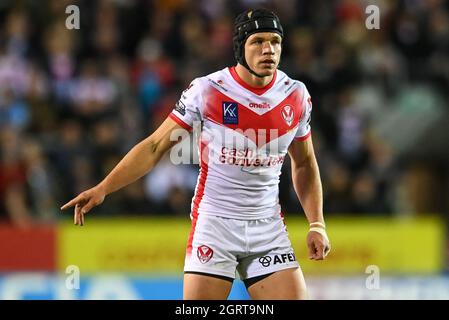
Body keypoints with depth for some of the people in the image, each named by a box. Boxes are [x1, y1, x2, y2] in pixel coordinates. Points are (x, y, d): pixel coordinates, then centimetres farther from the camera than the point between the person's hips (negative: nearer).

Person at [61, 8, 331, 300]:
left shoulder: (296, 95, 1)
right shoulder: (207, 90, -9)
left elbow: (304, 164, 16)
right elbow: (155, 146, -5)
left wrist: (317, 224, 8)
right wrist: (103, 188, -13)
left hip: (269, 227, 3)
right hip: (213, 221, -3)